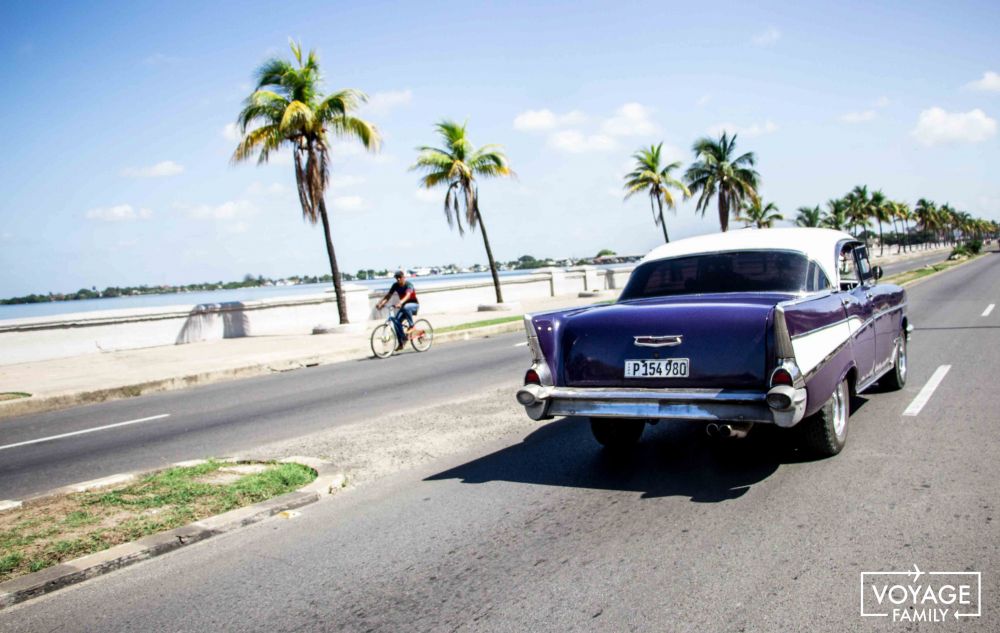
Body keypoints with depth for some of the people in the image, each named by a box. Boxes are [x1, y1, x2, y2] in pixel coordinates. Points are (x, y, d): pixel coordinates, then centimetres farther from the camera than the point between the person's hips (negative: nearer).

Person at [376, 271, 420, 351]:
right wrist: (380, 303, -23)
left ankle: (411, 325, -20)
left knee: (406, 307, -41)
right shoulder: (395, 285, -5)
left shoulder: (409, 285, -21)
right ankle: (401, 343, -9)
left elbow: (408, 295, -39)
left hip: (414, 304, -6)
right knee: (396, 320, -17)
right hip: (403, 306, 6)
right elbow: (388, 295, -7)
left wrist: (401, 302, -57)